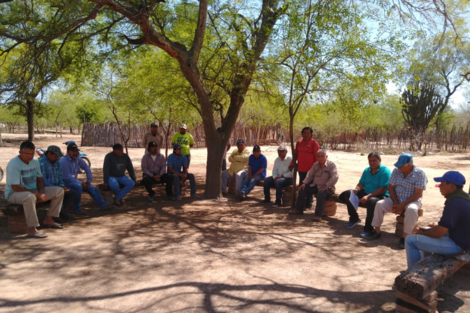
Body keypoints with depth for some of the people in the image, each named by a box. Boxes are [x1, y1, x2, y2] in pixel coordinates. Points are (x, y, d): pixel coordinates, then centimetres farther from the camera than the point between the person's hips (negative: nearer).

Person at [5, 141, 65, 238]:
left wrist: (41, 193, -9)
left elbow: (40, 179, 11)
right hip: (14, 194, -8)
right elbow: (15, 187, -23)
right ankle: (32, 229, -35)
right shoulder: (13, 164, -19)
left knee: (59, 191, -4)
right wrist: (35, 194, -24)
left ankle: (48, 219, 3)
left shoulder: (35, 162, 5)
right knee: (30, 197, -44)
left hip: (34, 191, 8)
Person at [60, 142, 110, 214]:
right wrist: (81, 183, -21)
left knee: (91, 187, 1)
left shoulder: (77, 159, 1)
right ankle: (76, 209, -22)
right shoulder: (64, 162, -23)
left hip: (74, 180, 8)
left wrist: (89, 181, 4)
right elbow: (67, 177, -25)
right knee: (78, 186, -35)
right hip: (65, 182, -8)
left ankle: (102, 205, 7)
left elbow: (86, 168, 11)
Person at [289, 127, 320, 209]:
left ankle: (308, 204, 11)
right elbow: (296, 154, 19)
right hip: (301, 169, 6)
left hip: (310, 169, -6)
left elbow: (317, 156, -9)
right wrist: (292, 164, 13)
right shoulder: (299, 142, 12)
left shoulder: (314, 143, -6)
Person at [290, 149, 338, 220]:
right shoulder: (316, 164, 9)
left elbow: (335, 177, -22)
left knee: (321, 193, -37)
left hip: (326, 187, -7)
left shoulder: (331, 165, -11)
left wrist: (327, 186, -30)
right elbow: (310, 174, 11)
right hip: (315, 185, 7)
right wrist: (304, 183, -4)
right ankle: (299, 209, 5)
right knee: (302, 189, -3)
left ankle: (318, 215, -35)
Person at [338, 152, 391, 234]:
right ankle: (354, 218, 9)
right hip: (365, 193, 8)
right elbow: (361, 183, 12)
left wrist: (368, 196, -29)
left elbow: (382, 189, -20)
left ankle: (368, 228, -26)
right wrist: (356, 189, -13)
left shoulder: (385, 171, -11)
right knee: (348, 193, -4)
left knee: (371, 201, -40)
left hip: (381, 196, -8)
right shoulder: (367, 170, 12)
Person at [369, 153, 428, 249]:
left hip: (412, 201, -4)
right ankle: (377, 231, -10)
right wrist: (396, 203, -12)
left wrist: (402, 205, -21)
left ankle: (405, 237, -28)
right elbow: (391, 188, 1)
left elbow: (418, 194, -17)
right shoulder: (396, 171, -1)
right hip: (396, 199, 4)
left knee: (411, 210, -37)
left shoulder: (419, 174, -13)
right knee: (379, 204, -18)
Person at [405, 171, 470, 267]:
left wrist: (422, 233, -6)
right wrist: (432, 228, 8)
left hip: (460, 248, -11)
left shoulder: (454, 203, -26)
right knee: (427, 231, 29)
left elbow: (439, 232, -25)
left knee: (410, 240, -11)